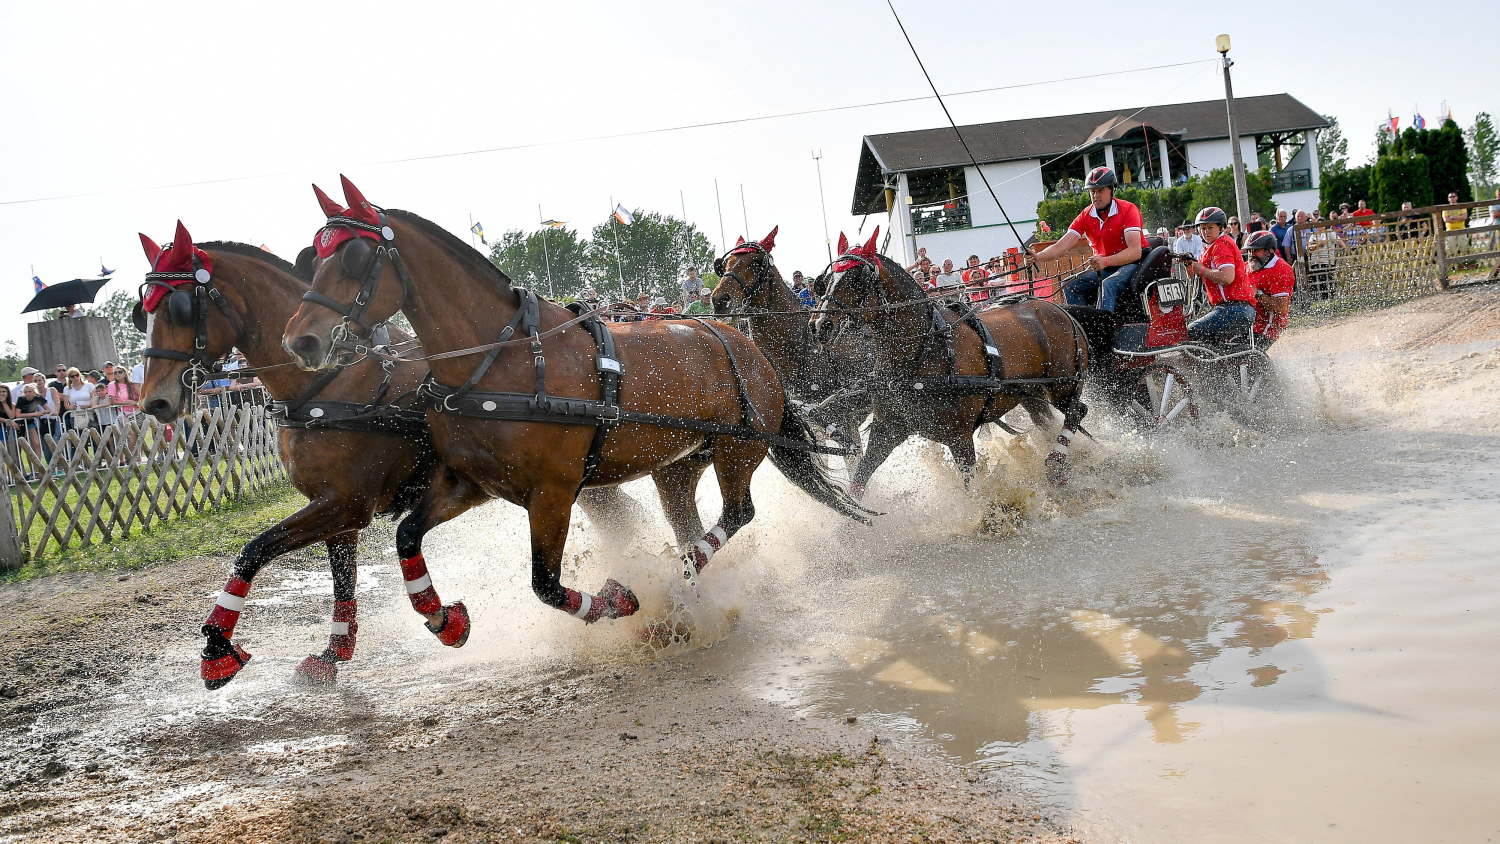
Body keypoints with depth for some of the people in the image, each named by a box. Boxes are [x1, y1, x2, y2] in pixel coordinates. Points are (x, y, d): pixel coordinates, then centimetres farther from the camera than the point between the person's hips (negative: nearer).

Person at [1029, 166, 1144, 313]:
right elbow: (1061, 246, -5)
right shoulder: (1086, 216, 4)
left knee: (1107, 285, -35)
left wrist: (1106, 261, -39)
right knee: (1071, 287, -17)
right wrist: (1037, 257, -26)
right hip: (1104, 268, 6)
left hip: (1132, 263, -6)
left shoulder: (1128, 210, -11)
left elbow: (1135, 251, -22)